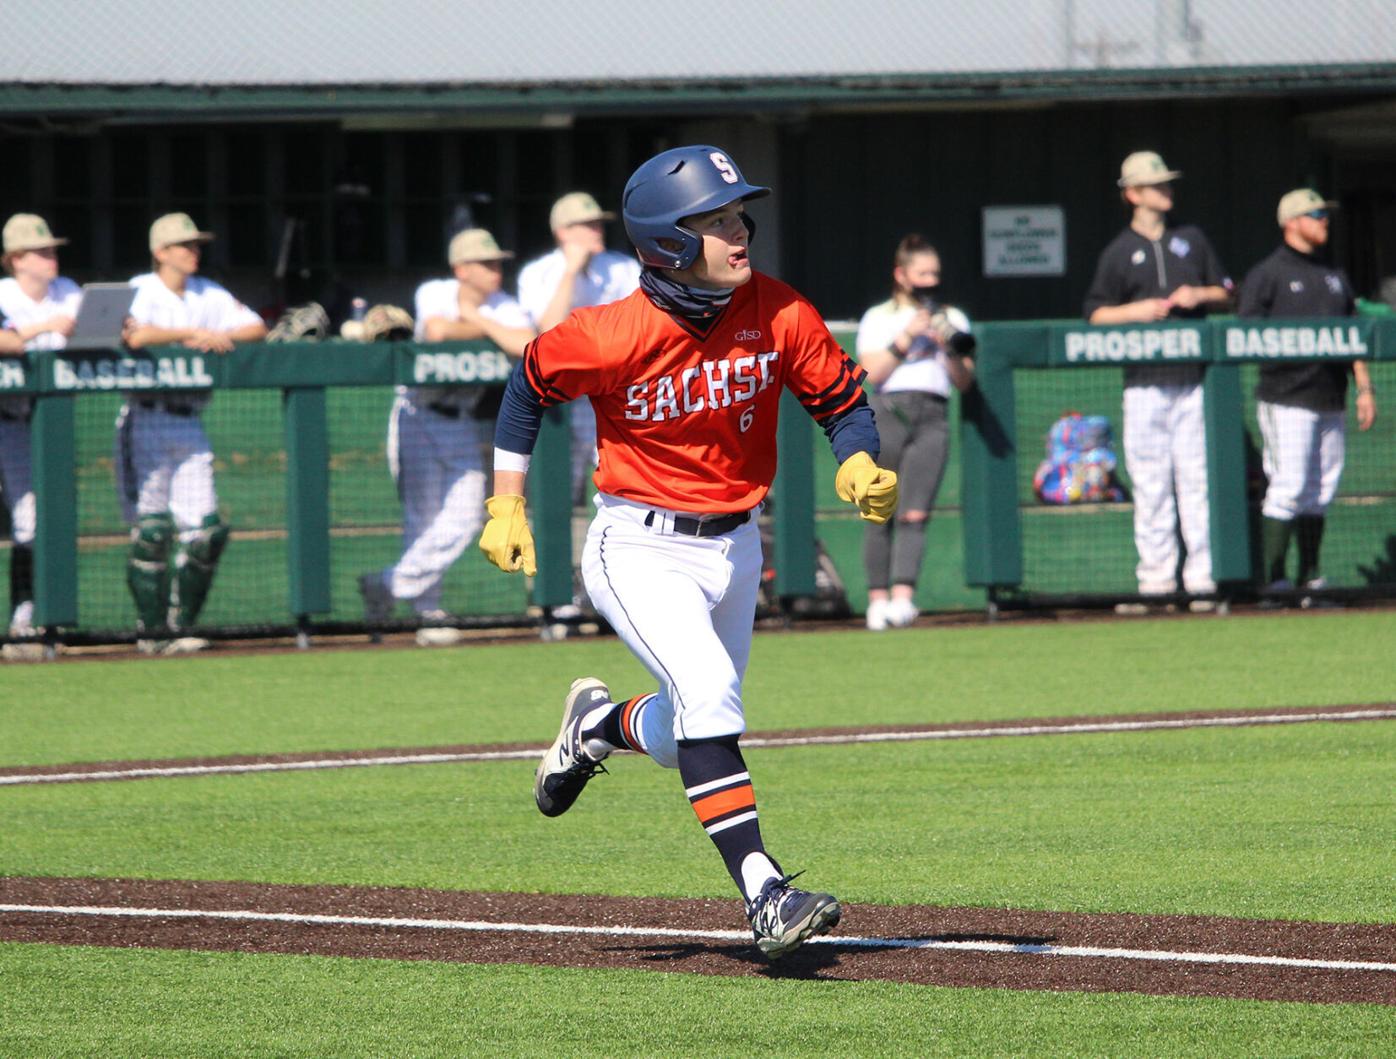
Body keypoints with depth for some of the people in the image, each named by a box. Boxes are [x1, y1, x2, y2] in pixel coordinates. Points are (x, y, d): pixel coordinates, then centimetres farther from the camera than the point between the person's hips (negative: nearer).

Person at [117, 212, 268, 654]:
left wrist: (217, 337, -8)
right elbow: (136, 336, -23)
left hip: (189, 423, 6)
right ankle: (151, 631, -4)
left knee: (206, 530, -2)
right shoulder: (141, 291, -3)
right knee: (152, 528, -9)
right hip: (145, 421, -6)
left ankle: (179, 627, 7)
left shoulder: (209, 294, 15)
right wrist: (194, 334, -17)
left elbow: (256, 328, 10)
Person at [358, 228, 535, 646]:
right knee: (424, 517, -4)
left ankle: (391, 584, 0)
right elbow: (437, 331, -28)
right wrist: (487, 329, -17)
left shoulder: (504, 308, -5)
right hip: (417, 416, -2)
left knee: (464, 517, -9)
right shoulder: (434, 293, -7)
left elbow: (528, 347, -26)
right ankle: (427, 611, 3)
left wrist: (476, 318, -21)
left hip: (462, 423, 2)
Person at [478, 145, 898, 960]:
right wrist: (507, 508, 1)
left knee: (690, 735, 16)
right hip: (639, 549, -5)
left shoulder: (778, 314, -11)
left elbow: (843, 399, 0)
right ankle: (766, 897, -28)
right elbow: (531, 385, -2)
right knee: (708, 692, -26)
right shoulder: (614, 337, -20)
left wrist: (860, 464, -22)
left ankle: (599, 724, 51)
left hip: (735, 548, 5)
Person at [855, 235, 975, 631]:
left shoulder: (951, 320, 20)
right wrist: (907, 337, -5)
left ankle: (903, 595, -23)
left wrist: (951, 350, -5)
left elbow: (964, 382, 13)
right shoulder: (878, 319, 15)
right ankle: (878, 597, 0)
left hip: (932, 419, 1)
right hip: (886, 415, -1)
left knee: (914, 514, -13)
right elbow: (872, 371, 0)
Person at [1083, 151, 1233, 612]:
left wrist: (1199, 296, -2)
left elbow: (1224, 292, 18)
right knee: (1150, 483, -2)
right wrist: (1135, 311, -11)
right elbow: (1096, 314, 5)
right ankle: (1155, 578, 1)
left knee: (1197, 478, -2)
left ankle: (1201, 575, 0)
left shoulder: (1191, 239, 14)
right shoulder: (1119, 251, 6)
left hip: (1192, 379, 2)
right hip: (1144, 381, -2)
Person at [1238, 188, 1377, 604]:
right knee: (1288, 487, -12)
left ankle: (1309, 577, 12)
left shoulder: (1335, 276, 20)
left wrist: (1364, 387, 12)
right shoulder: (1267, 274, -1)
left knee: (1320, 490, 7)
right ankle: (1273, 580, -10)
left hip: (1330, 400, 7)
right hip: (1286, 399, -7)